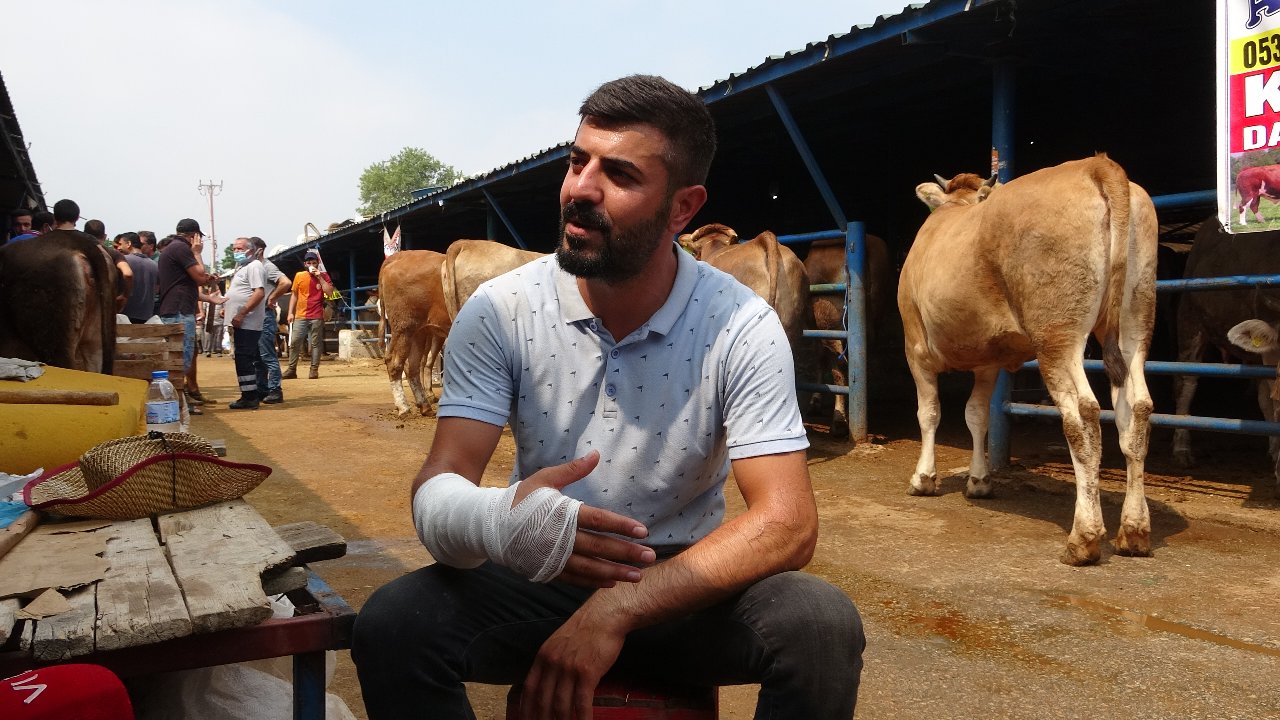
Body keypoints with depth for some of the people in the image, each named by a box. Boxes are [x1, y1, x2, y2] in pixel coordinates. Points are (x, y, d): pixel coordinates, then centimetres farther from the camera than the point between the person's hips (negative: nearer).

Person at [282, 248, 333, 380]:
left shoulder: (323, 276, 4)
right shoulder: (299, 276, 8)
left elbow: (329, 291, -10)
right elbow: (294, 295, 12)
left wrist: (319, 277, -12)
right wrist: (291, 312, 6)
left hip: (317, 316, -2)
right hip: (300, 316, 2)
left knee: (316, 343, 0)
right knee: (294, 342, -1)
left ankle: (314, 369, 5)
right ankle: (292, 370, 4)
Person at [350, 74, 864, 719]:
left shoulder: (743, 328, -14)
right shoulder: (499, 312, -10)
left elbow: (787, 524, -20)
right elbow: (438, 489, -14)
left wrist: (619, 609, -33)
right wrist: (495, 521, -41)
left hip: (686, 587, 0)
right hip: (538, 581, 1)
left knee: (822, 625, -27)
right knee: (392, 623, -25)